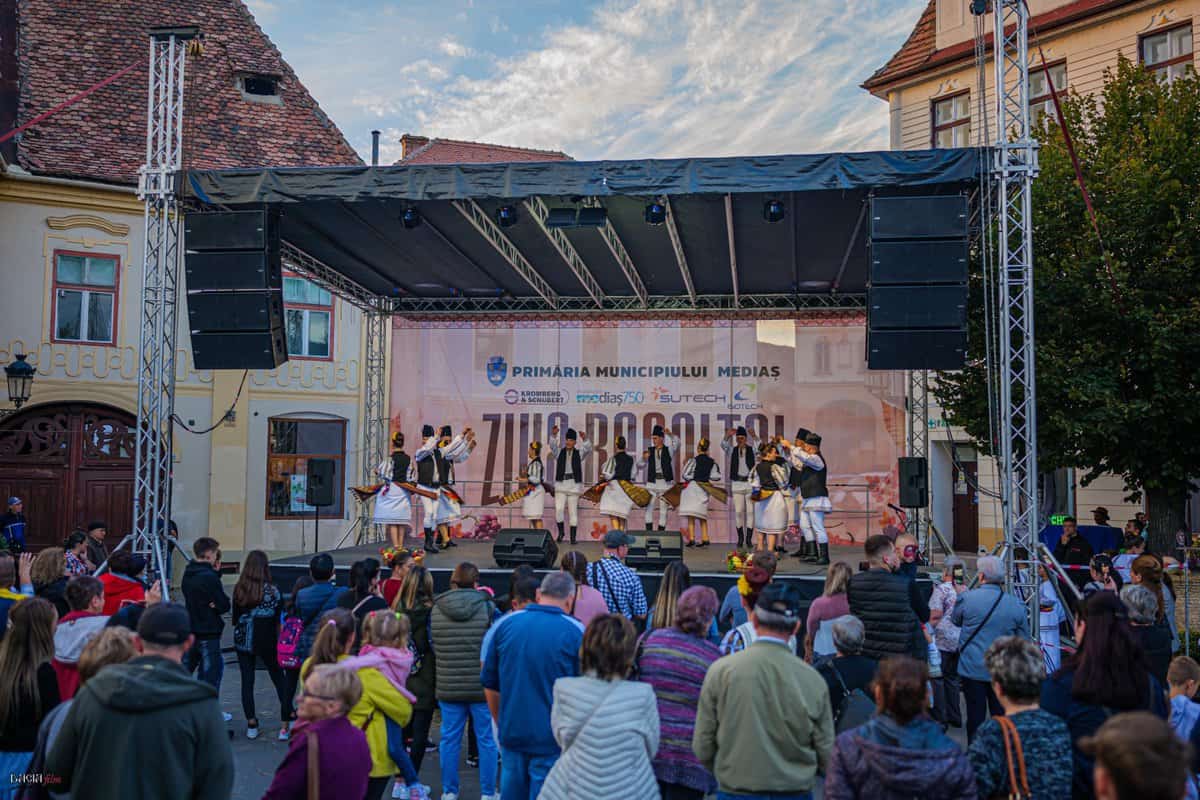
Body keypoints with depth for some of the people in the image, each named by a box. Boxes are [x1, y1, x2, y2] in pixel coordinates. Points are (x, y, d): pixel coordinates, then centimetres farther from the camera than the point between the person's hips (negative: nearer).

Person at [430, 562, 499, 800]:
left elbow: (432, 646, 8)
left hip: (448, 688, 2)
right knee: (487, 740, 10)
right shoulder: (487, 608, -12)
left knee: (450, 739, 14)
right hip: (483, 687, -2)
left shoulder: (436, 610, -3)